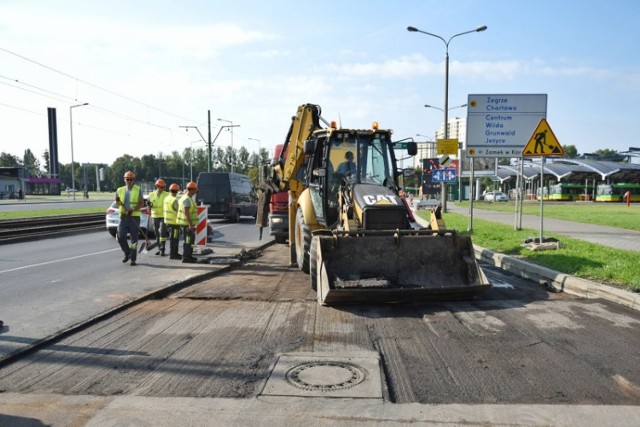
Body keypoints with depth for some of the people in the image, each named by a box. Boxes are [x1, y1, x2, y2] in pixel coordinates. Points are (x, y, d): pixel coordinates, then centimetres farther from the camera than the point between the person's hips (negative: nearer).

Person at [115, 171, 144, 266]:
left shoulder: (138, 190, 2)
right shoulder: (120, 190, 11)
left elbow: (141, 203, -4)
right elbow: (117, 203, 14)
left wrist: (133, 210, -20)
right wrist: (118, 201, -10)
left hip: (134, 217, -3)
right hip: (123, 216, 3)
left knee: (134, 239, 0)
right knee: (120, 237, -5)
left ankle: (133, 258, 8)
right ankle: (127, 253, 19)